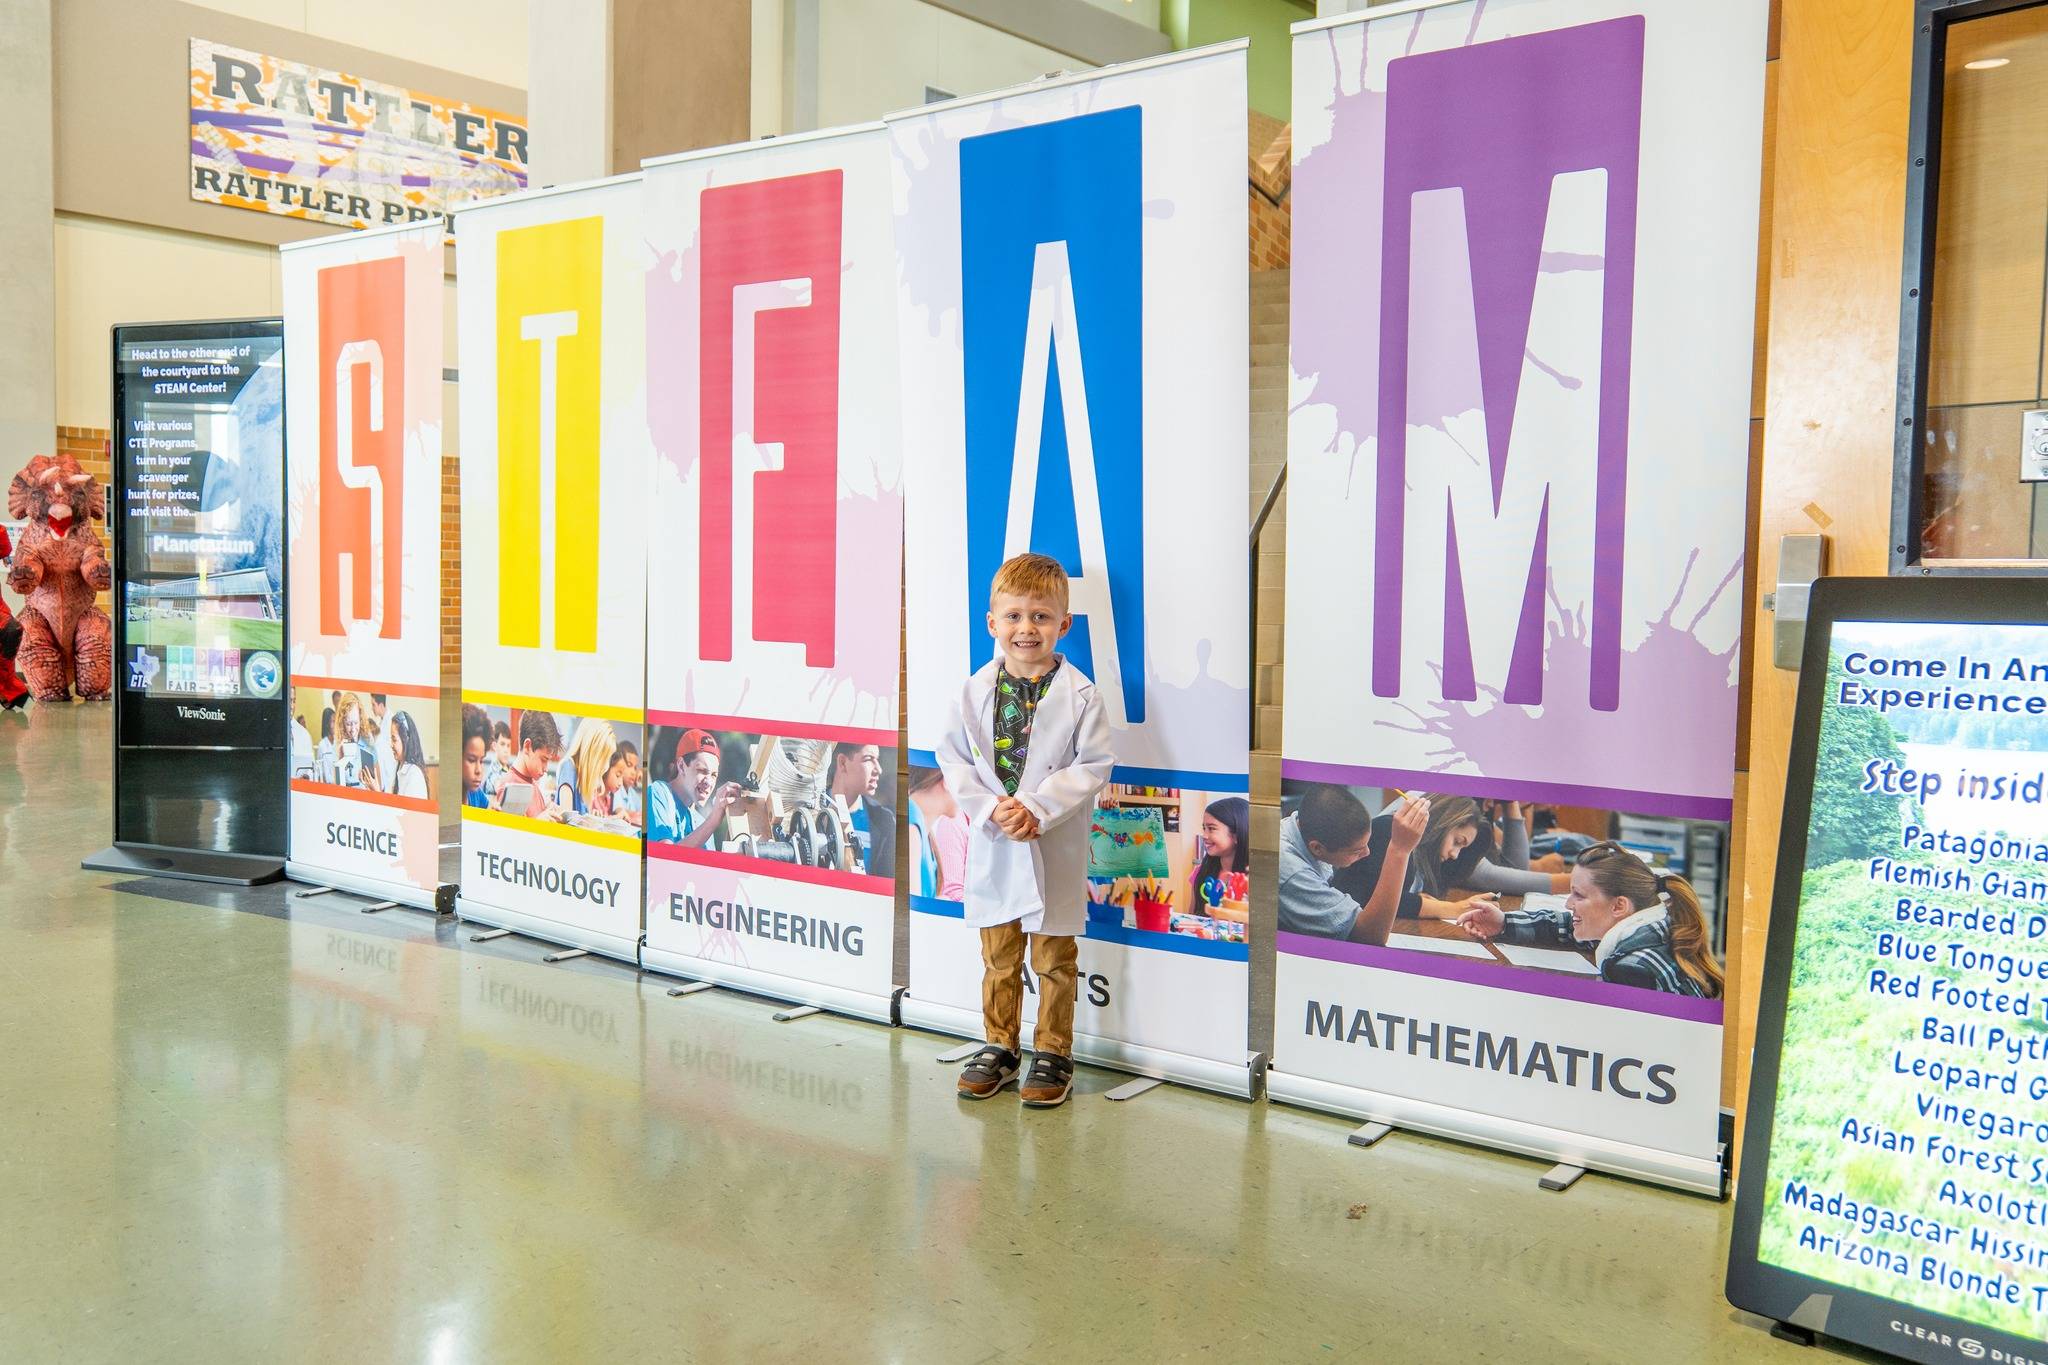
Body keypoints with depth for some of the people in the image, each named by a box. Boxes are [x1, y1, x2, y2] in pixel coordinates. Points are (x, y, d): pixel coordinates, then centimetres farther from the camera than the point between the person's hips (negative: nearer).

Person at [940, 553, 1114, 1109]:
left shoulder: (1078, 695, -9)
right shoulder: (976, 690, -1)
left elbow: (1093, 765, -9)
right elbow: (953, 757, 2)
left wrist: (1036, 807, -18)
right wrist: (991, 809, -12)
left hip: (1055, 847, -3)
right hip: (992, 843, 3)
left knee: (1054, 959, 8)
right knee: (998, 956, 15)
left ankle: (1052, 1053, 22)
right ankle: (999, 1047, 30)